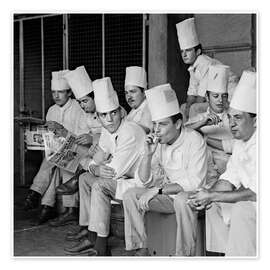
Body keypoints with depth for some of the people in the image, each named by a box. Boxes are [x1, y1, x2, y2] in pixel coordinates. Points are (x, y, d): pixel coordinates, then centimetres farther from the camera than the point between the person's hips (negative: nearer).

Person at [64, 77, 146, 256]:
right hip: (126, 179, 10)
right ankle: (89, 235, 8)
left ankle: (100, 247, -18)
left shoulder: (131, 133, -24)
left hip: (142, 183, -10)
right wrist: (96, 169, -15)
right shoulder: (107, 131, 6)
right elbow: (97, 161, 9)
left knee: (100, 186, -25)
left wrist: (96, 168, -6)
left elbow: (115, 171, -24)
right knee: (85, 178, 11)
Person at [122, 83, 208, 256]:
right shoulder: (158, 142, 1)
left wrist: (159, 190, -24)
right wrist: (148, 154, -16)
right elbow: (144, 179, 2)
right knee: (130, 196, -11)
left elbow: (194, 182, -23)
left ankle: (185, 254, -23)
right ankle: (140, 250, -8)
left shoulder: (195, 141, -17)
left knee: (182, 200, -38)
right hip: (169, 193, 6)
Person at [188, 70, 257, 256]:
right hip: (250, 203, 10)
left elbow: (256, 193, -27)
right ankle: (228, 254, 6)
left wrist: (213, 196, -22)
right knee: (214, 207, 2)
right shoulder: (241, 142, 7)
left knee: (243, 210, -32)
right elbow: (230, 179, 9)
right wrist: (208, 196, -11)